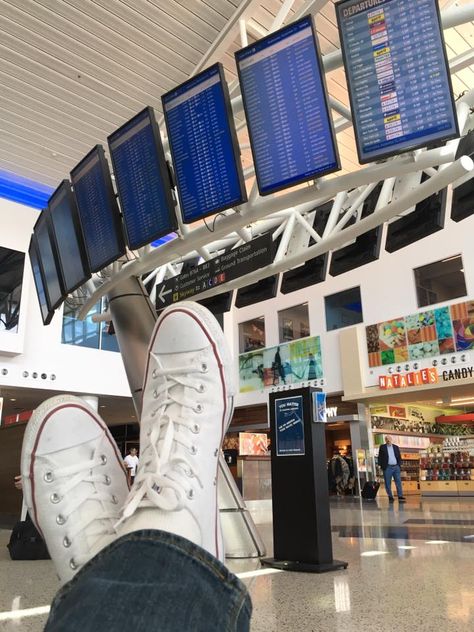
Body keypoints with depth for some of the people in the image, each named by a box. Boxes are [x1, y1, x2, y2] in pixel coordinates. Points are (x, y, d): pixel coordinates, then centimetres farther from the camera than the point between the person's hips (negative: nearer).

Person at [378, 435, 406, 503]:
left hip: (396, 467, 2)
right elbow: (380, 457, 3)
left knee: (398, 482, -2)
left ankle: (400, 497, 0)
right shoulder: (382, 447, 5)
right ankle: (390, 497, 5)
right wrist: (381, 466, -5)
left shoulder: (396, 447, 13)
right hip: (387, 467, -2)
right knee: (388, 484, -1)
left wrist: (399, 464, 3)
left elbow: (399, 457, 14)